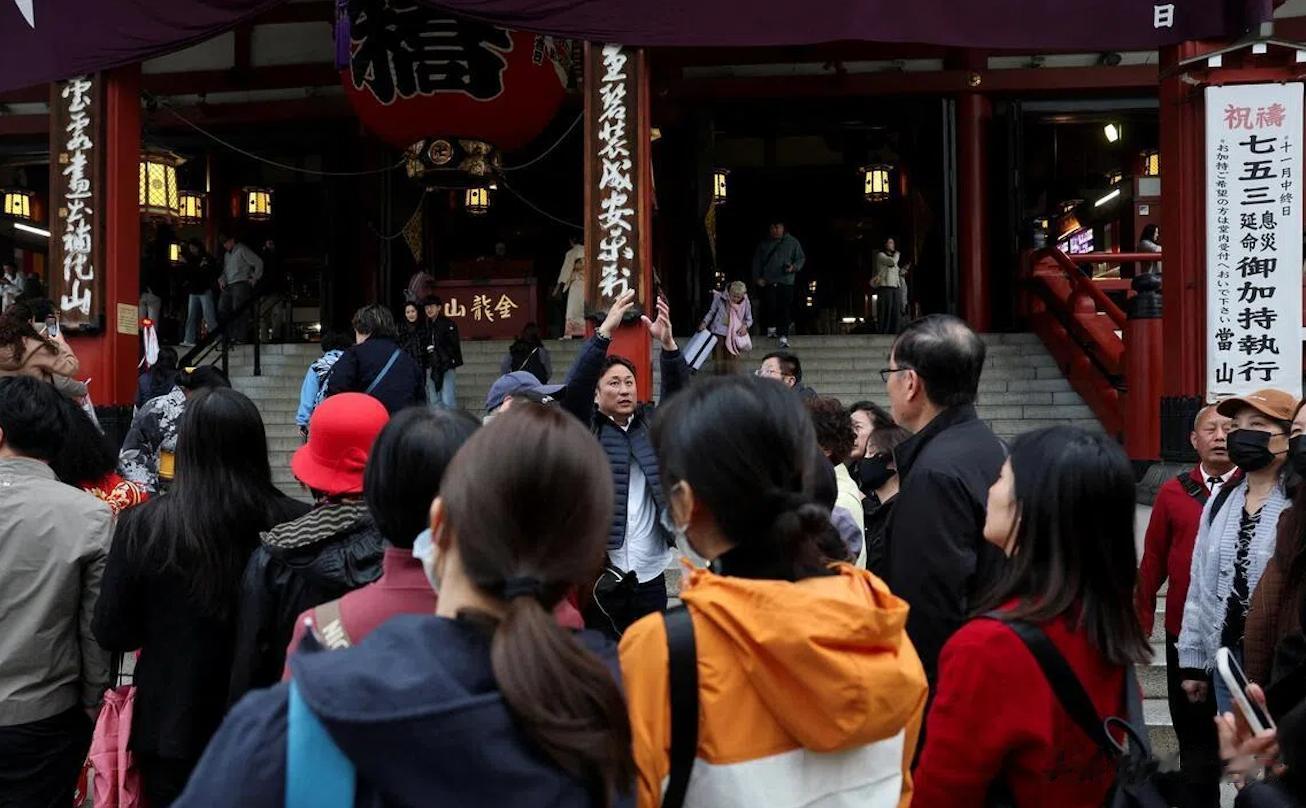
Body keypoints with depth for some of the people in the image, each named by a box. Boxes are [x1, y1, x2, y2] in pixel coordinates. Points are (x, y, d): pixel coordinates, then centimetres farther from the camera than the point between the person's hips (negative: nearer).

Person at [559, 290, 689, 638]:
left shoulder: (652, 424, 10)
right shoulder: (586, 428, 1)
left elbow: (679, 394, -2)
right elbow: (575, 387, -14)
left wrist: (667, 342, -19)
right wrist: (605, 330, -22)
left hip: (650, 574, 3)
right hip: (600, 572, -3)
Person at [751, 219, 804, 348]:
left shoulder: (792, 242, 10)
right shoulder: (764, 244, 15)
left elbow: (801, 258, 11)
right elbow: (757, 262, 17)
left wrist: (794, 267, -9)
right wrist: (757, 278, 6)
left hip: (786, 281, -2)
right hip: (768, 281, 2)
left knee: (784, 308, -9)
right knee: (770, 306, -6)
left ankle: (783, 336, -11)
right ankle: (771, 327, 21)